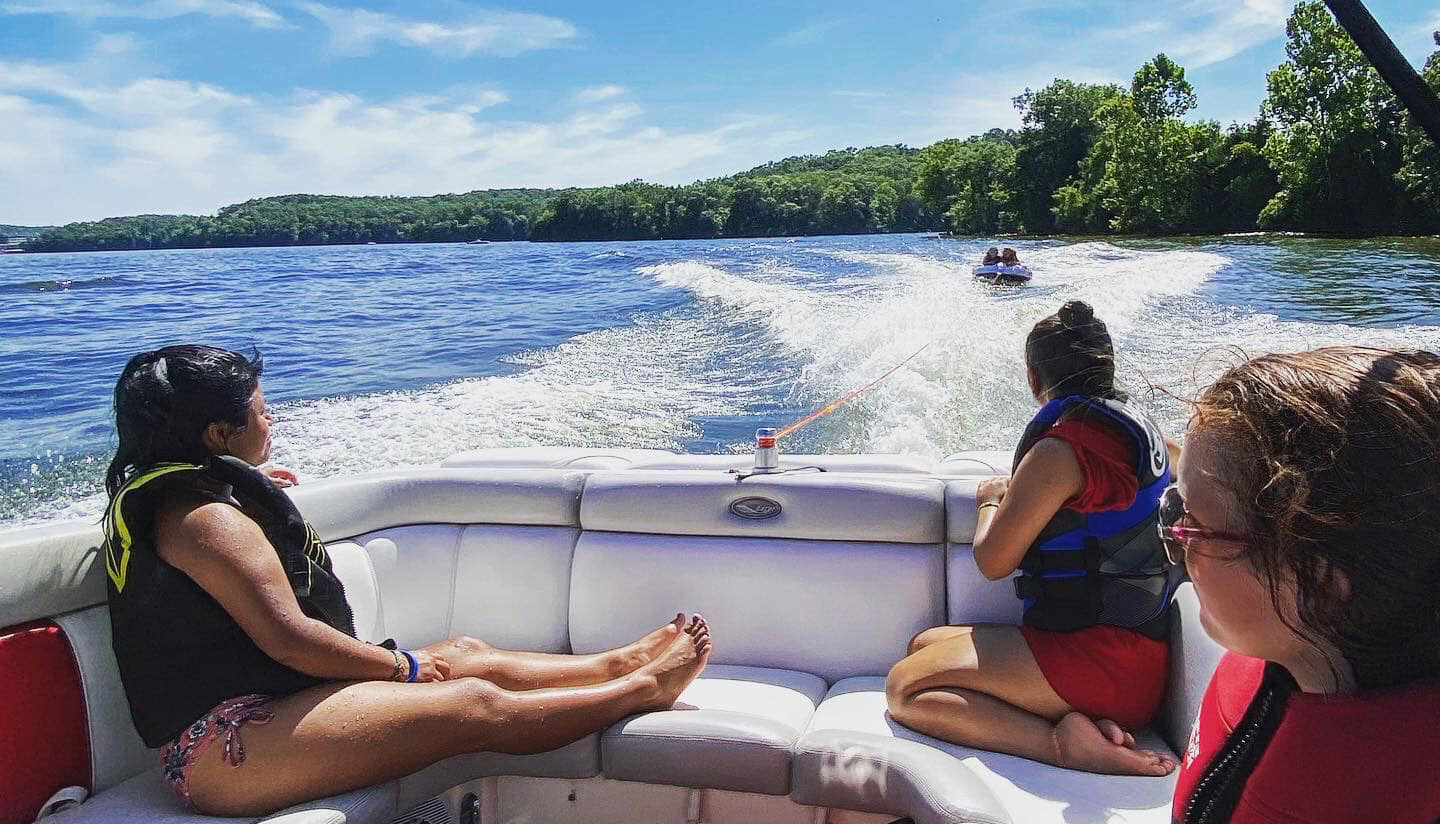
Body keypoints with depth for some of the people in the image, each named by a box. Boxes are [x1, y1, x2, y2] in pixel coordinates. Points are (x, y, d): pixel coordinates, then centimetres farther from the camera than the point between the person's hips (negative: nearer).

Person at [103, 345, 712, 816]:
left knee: (468, 656, 9)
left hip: (240, 717, 11)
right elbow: (288, 638, -24)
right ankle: (643, 687, 1)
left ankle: (616, 663, 21)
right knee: (477, 705, -14)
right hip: (227, 752, -11)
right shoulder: (204, 514, -18)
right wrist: (404, 666, -11)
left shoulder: (161, 492, 17)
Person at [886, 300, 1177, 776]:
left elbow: (993, 562, -11)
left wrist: (990, 500, 9)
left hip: (1098, 660, -9)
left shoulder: (1059, 450, -17)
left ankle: (1063, 743, -20)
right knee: (925, 646, 15)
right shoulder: (1137, 426, 9)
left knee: (904, 688, -8)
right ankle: (1083, 723, -3)